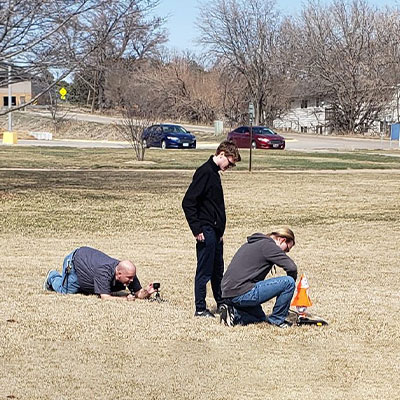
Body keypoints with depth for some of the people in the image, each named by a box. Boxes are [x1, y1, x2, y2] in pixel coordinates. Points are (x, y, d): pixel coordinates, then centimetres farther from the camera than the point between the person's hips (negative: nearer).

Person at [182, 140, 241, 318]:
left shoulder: (214, 173, 15)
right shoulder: (204, 172, -14)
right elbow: (188, 202, -19)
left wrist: (220, 231, 18)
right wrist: (197, 229, -19)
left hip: (215, 232, 9)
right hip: (206, 231, -9)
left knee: (218, 269, 17)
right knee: (204, 270, -2)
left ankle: (222, 304, 28)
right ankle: (200, 308, 5)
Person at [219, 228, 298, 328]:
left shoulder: (250, 244, 22)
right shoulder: (268, 245, -7)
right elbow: (292, 268, -14)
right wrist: (290, 285, 6)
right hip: (243, 293, -10)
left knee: (260, 318, 31)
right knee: (288, 282, -10)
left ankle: (233, 314, 9)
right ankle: (276, 319, 3)